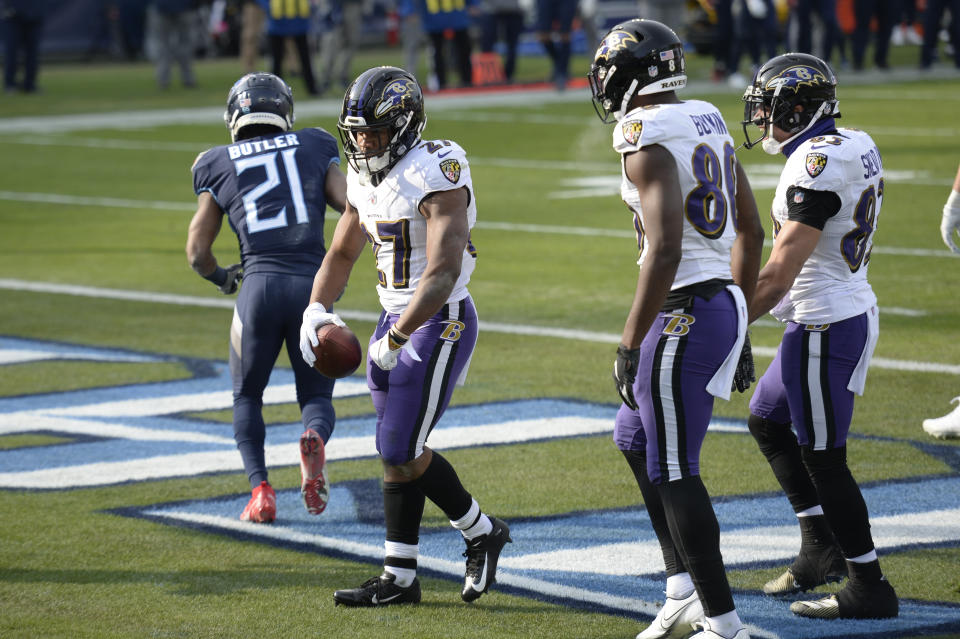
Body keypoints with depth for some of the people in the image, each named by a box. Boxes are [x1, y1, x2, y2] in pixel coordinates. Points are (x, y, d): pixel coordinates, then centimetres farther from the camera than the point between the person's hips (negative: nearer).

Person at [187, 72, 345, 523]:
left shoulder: (218, 166, 11)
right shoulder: (314, 149, 12)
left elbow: (197, 252, 14)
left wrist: (220, 277, 34)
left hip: (259, 285, 0)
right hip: (312, 285, 0)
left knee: (247, 397, 21)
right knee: (317, 396, 16)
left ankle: (260, 490, -1)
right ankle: (314, 440, -21)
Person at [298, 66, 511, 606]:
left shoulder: (437, 176, -20)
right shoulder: (366, 180, 7)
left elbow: (443, 274, -26)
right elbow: (342, 254, 21)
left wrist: (394, 340, -27)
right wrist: (317, 309, 4)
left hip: (439, 323, -9)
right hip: (397, 318, 9)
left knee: (402, 452, -8)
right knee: (397, 451, 9)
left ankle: (482, 534, 13)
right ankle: (400, 578, 14)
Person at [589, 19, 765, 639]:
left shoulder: (648, 138, -16)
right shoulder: (709, 122, 11)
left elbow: (664, 250, -24)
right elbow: (751, 231, 17)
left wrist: (629, 345, -20)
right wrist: (739, 319, 25)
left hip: (685, 313, -10)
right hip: (725, 304, 10)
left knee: (674, 472, -1)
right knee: (636, 439, 22)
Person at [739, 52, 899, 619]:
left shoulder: (817, 164, -22)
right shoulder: (854, 146, 8)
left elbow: (779, 273, -22)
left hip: (826, 326, -10)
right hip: (853, 310, 10)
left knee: (823, 457, 0)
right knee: (768, 422, 22)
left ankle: (869, 587, 7)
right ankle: (821, 549, 25)